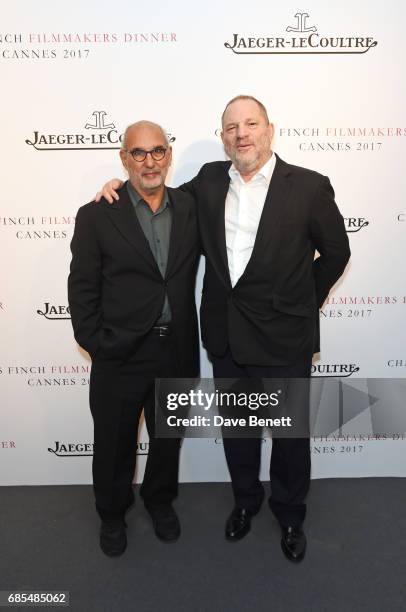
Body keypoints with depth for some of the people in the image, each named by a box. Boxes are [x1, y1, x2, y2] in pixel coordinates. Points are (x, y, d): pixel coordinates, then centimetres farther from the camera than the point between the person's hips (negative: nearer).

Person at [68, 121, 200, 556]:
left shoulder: (190, 207, 1)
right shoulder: (96, 216, -8)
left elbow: (191, 275, 4)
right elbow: (82, 291, -6)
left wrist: (191, 341, -2)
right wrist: (96, 346, -9)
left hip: (177, 352, 3)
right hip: (120, 357, -2)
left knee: (168, 438, 22)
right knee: (114, 444, 17)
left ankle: (160, 499, 50)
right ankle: (112, 512, 45)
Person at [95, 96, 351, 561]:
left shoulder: (309, 186, -9)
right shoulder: (209, 181, 2)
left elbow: (335, 251, 0)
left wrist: (303, 303, 2)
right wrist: (122, 185, 2)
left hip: (282, 339, -3)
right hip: (225, 336, 4)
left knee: (290, 433, 14)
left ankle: (290, 513, 41)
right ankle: (245, 500, 47)